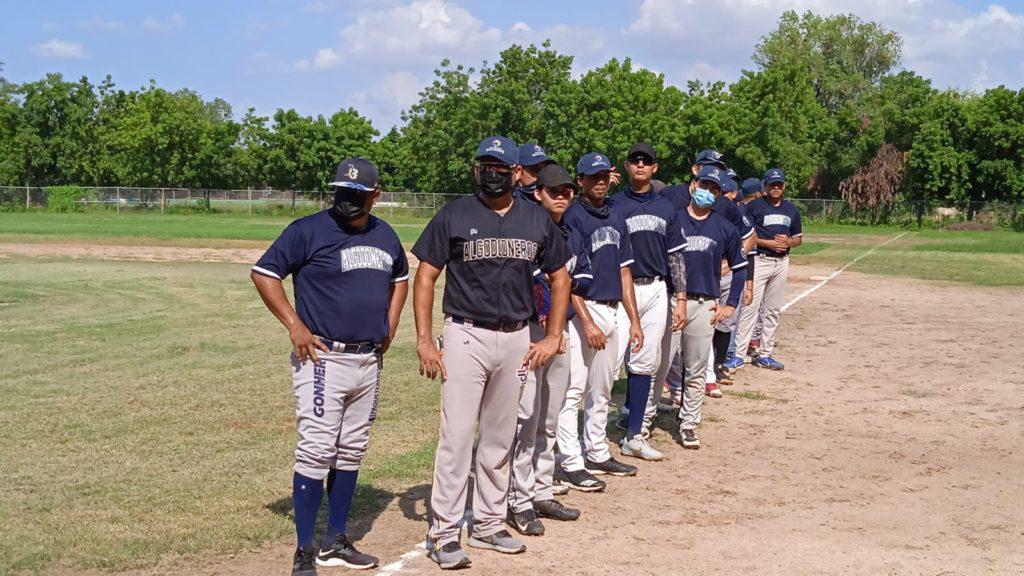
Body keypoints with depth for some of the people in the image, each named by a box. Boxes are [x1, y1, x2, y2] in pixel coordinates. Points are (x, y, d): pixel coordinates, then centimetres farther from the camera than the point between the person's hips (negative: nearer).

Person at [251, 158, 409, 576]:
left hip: (369, 361, 7)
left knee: (351, 453, 12)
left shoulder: (385, 236, 11)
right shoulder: (309, 230, -9)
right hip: (322, 358, -7)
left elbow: (400, 277, 28)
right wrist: (294, 325, -13)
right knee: (316, 451, -9)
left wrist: (390, 324, 15)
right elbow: (264, 272, -7)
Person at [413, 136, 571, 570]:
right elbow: (425, 276, -2)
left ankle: (487, 525, 24)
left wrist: (553, 336, 6)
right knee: (457, 435, -7)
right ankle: (445, 533, 1)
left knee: (500, 437, 12)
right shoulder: (454, 215, -2)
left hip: (517, 339, 4)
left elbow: (559, 277, 15)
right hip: (466, 336, -4)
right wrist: (424, 341, -10)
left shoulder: (538, 220, 7)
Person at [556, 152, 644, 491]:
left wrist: (634, 320, 13)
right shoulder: (573, 218, -9)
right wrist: (587, 322, -21)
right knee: (574, 389, -6)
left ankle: (597, 454, 27)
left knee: (601, 391, 16)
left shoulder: (616, 221, 15)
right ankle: (571, 464, -1)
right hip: (583, 310, -8)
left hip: (611, 311, 8)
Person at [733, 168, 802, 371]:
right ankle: (738, 352, -9)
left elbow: (798, 238, 19)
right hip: (759, 260, -6)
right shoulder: (754, 206, -3)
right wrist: (769, 243, -17)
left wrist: (788, 242, -3)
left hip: (782, 262, 6)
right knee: (751, 307, -11)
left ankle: (765, 354, 16)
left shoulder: (791, 209, 13)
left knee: (774, 310, 9)